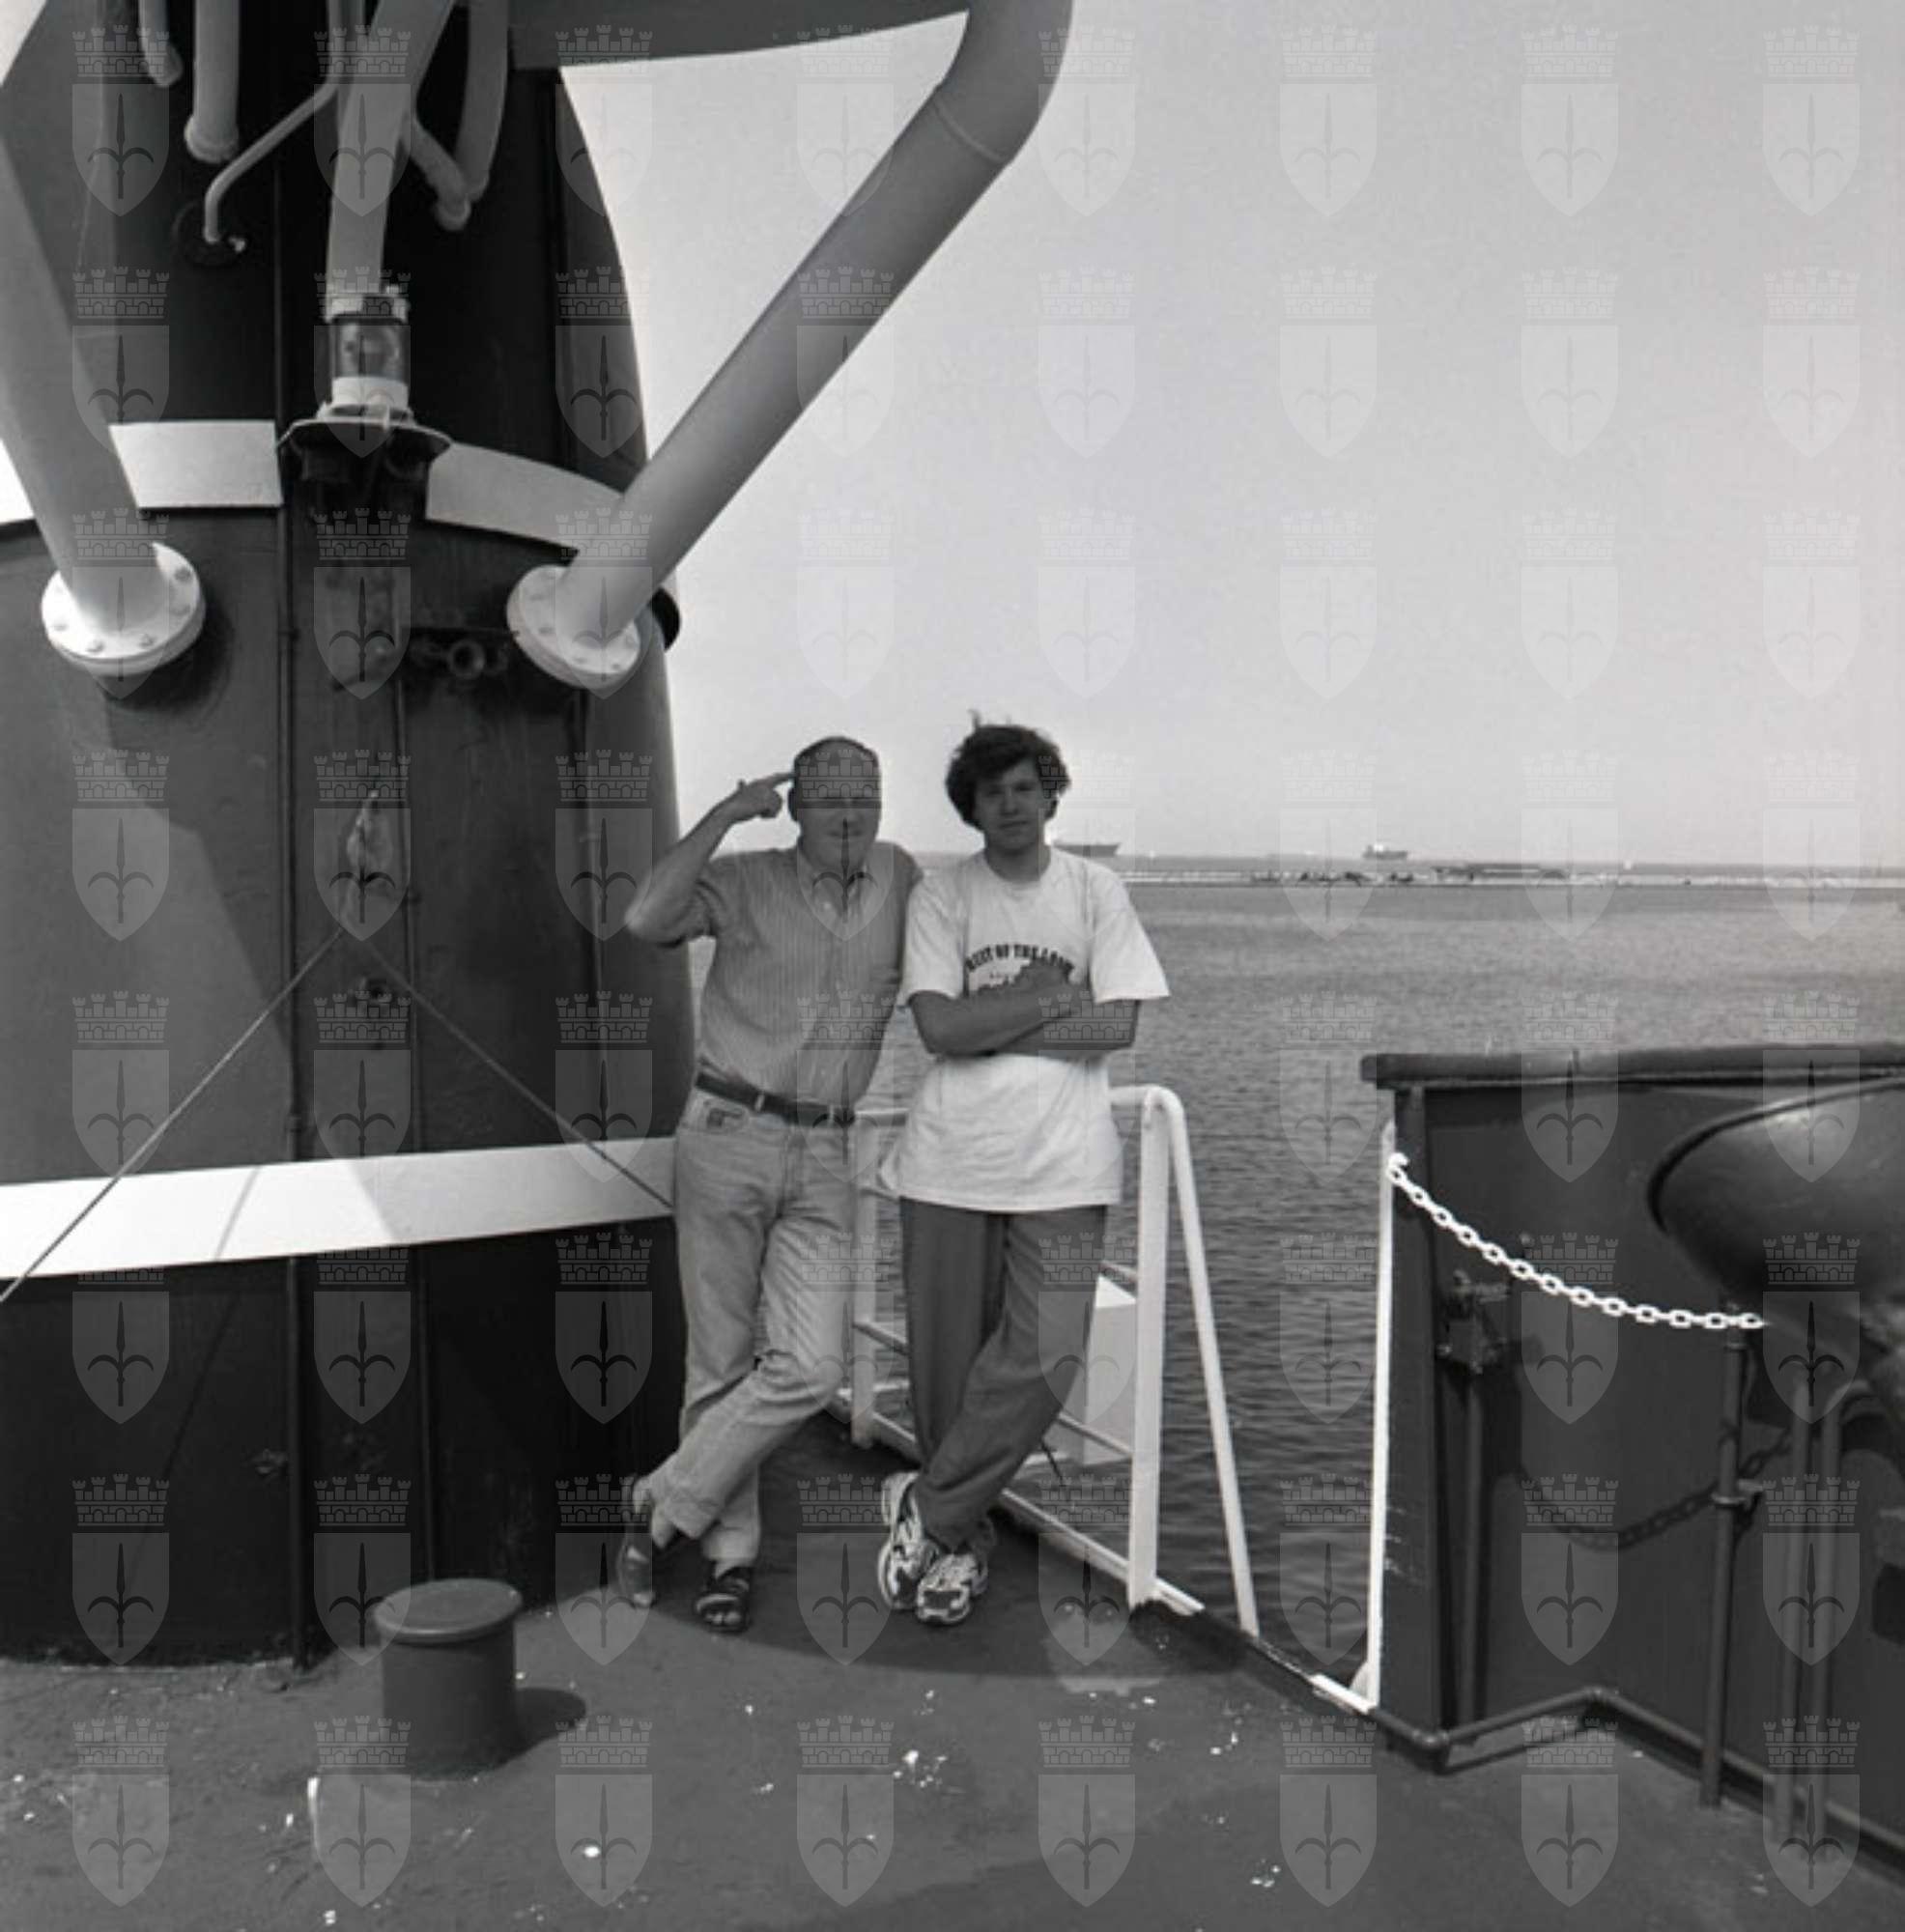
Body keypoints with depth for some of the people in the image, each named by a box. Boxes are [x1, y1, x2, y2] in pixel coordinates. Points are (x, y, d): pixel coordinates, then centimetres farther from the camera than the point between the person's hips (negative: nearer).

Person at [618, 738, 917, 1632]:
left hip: (823, 1157, 3)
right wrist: (724, 815, -16)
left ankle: (662, 1503, 9)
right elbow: (646, 918, -19)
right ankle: (730, 1550, 22)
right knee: (720, 1360, 5)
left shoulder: (898, 876, 10)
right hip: (728, 1134, -3)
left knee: (810, 1366, -9)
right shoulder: (744, 880, -1)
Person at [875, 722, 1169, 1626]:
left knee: (1042, 1360, -9)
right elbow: (938, 1027, -9)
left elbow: (1118, 1025, -6)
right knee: (946, 1363, 6)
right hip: (951, 1157, 0)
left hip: (1062, 1164, 0)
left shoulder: (1096, 890, 4)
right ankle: (960, 1540, 27)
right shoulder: (940, 895, 2)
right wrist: (1052, 995, -8)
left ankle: (927, 1511, 11)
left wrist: (988, 1024, -9)